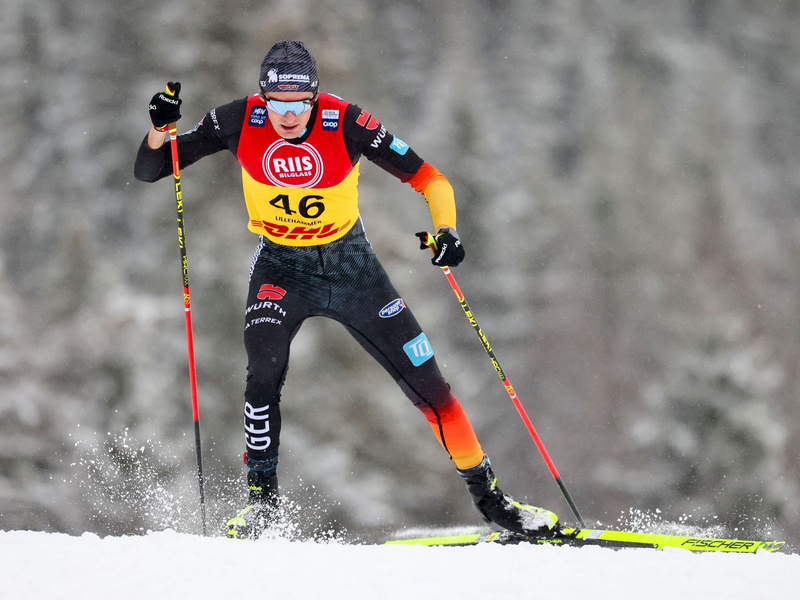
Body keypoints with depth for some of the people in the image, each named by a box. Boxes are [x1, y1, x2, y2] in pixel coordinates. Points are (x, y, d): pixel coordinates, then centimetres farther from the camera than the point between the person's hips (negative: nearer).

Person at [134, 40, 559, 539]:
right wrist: (161, 128, -32)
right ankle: (262, 497, -7)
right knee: (264, 373, -25)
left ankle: (487, 495, 13)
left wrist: (446, 230, -36)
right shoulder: (240, 122, -19)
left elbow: (429, 178, -18)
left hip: (351, 265, 0)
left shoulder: (346, 124, -23)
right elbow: (149, 171, -13)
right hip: (281, 269, 0)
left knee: (426, 383, -1)